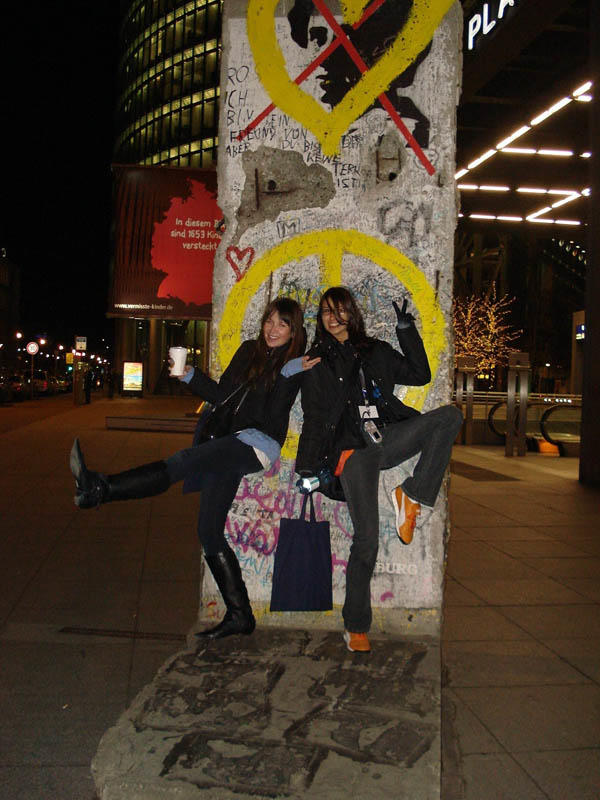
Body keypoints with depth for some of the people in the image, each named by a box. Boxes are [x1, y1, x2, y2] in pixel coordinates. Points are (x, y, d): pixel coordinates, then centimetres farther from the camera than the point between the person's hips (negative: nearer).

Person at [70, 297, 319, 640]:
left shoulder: (295, 365, 0)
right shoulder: (250, 351, 17)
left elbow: (274, 417, -13)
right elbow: (223, 394, 18)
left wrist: (289, 374, -21)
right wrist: (189, 375, 8)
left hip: (258, 442, -7)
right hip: (231, 443, 7)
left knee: (184, 462, -30)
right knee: (209, 531, 0)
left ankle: (100, 488, -37)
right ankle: (239, 615, 5)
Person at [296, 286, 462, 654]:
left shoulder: (376, 351, 20)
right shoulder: (317, 362, 15)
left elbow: (420, 375, 16)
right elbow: (314, 418, 12)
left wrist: (407, 331, 10)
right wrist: (310, 467, 4)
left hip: (387, 439, 3)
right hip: (352, 450, -3)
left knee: (450, 415, -21)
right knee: (366, 538, -13)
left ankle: (412, 497, -16)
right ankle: (356, 627, 1)